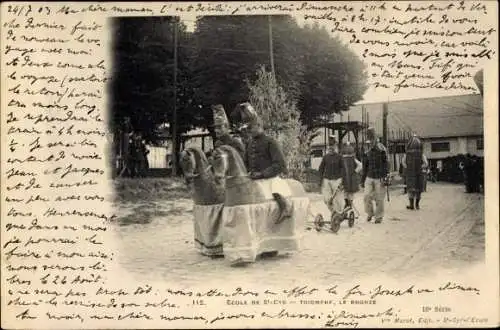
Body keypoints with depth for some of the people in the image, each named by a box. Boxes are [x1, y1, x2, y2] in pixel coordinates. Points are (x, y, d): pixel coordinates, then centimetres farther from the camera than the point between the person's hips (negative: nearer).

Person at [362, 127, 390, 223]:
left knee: (379, 199, 1)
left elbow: (386, 164, -9)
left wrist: (384, 177, -16)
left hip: (379, 178, -4)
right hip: (369, 177, 4)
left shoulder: (381, 149, -5)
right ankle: (370, 213, 16)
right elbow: (365, 166, 18)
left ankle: (379, 217, 15)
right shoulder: (368, 152, 11)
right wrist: (363, 180, 18)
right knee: (367, 196, -6)